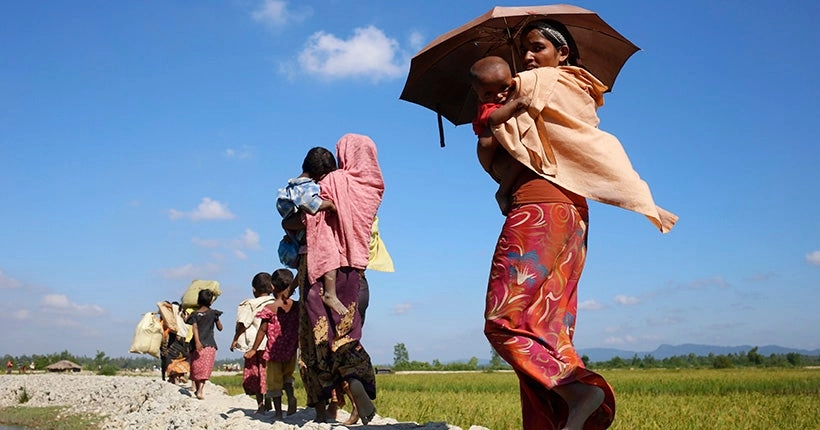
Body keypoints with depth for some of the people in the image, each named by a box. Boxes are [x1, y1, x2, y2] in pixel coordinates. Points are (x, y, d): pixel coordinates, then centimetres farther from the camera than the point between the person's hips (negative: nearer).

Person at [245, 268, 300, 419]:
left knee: (274, 380, 9)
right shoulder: (297, 306, -3)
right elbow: (300, 327, 4)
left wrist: (254, 349, 0)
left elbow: (262, 330, -8)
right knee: (287, 374, 23)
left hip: (274, 350, -3)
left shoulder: (269, 308, -12)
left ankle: (278, 411, 11)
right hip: (291, 350, 3)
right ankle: (291, 395, -4)